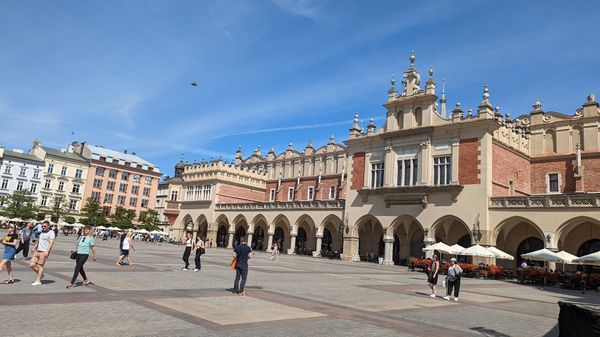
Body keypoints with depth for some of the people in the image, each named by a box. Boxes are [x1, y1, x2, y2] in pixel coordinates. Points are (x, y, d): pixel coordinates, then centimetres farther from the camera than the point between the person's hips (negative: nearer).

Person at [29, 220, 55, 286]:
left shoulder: (51, 233, -7)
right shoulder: (41, 232, 17)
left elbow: (51, 242, -17)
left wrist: (47, 251, -27)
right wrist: (35, 248, 25)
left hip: (44, 252, -7)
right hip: (37, 251, 7)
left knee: (40, 266, -4)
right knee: (32, 265, 0)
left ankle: (38, 281, 5)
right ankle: (41, 275, 20)